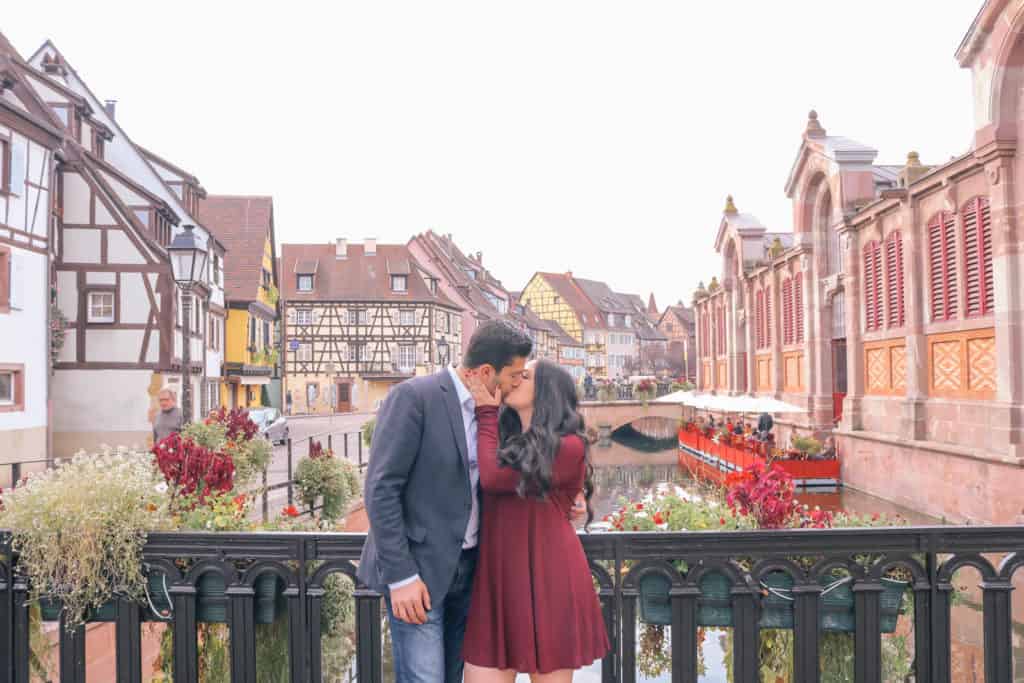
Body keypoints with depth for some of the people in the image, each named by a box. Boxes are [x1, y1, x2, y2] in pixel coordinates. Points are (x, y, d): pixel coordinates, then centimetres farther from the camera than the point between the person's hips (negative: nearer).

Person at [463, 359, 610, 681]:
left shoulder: (568, 447, -8)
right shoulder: (507, 442, 15)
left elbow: (493, 478, -14)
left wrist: (487, 414, -3)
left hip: (547, 581, -6)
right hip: (498, 581, 6)